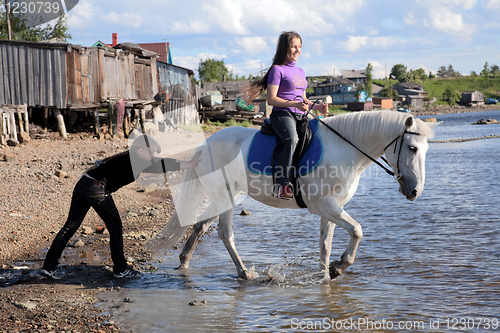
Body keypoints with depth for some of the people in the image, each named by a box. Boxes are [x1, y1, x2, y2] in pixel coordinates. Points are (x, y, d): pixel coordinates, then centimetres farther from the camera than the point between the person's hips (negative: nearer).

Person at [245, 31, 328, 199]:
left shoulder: (300, 71, 23)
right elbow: (271, 99, -9)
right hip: (282, 114, -8)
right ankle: (281, 184, -39)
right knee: (292, 139, -36)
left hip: (301, 116, 8)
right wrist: (294, 104, -20)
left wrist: (317, 107, 8)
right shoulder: (277, 70, 0)